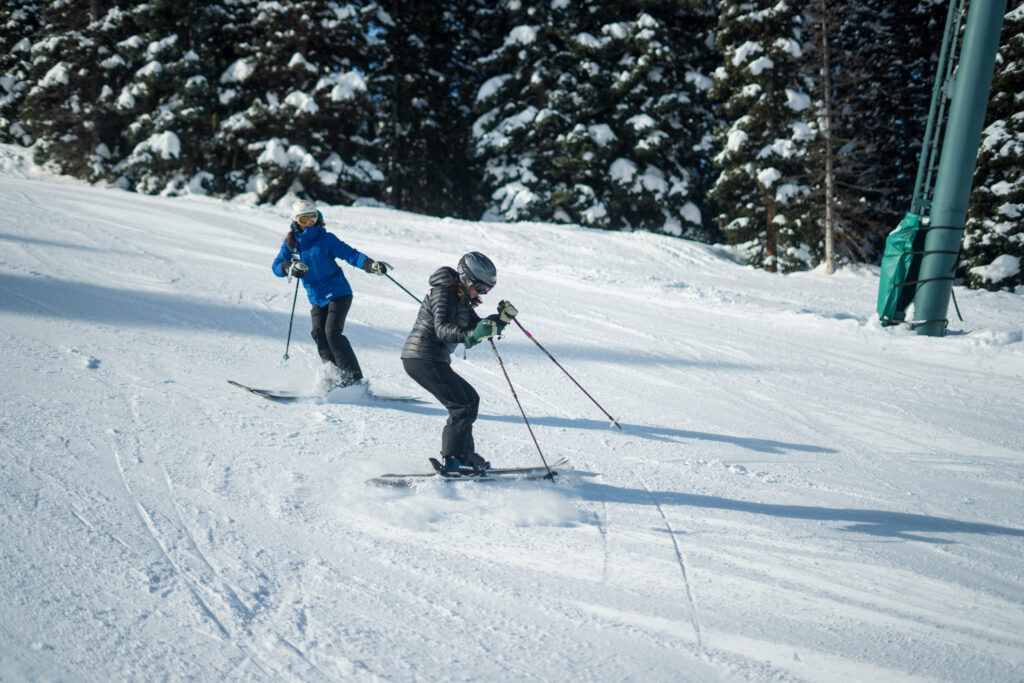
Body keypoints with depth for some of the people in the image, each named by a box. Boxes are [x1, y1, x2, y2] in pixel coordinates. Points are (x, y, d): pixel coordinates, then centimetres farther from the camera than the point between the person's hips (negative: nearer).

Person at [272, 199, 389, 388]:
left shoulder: (325, 238, -7)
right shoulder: (290, 243, 6)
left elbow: (350, 254, -11)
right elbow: (277, 266, 1)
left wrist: (369, 264, -29)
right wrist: (289, 268, -22)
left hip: (338, 293, -5)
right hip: (317, 298, 5)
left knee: (332, 332, -16)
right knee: (319, 334, -9)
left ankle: (354, 379, -13)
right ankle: (335, 378, -5)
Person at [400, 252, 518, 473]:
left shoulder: (461, 299, 15)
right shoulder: (443, 294, -15)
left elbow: (478, 327, 13)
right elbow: (442, 329, -30)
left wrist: (502, 318, -3)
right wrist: (471, 335, -46)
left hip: (433, 361, 10)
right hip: (423, 359, -10)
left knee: (469, 399, 14)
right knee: (465, 404, -9)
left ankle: (464, 453, 20)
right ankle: (451, 459, -6)